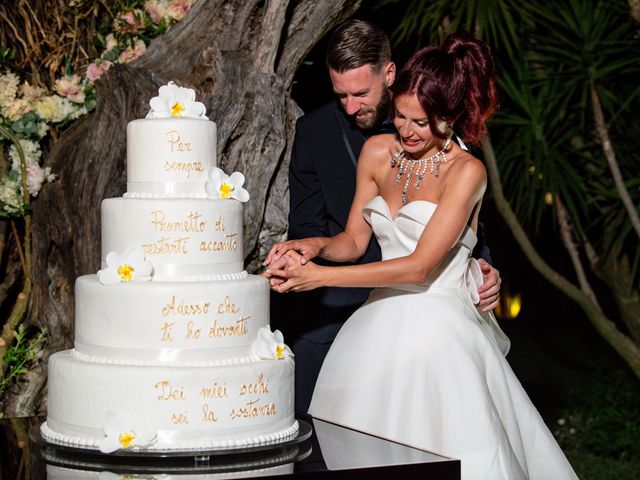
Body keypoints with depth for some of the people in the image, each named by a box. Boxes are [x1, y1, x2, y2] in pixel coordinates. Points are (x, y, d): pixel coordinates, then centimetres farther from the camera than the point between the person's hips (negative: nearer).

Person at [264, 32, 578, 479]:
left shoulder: (466, 170, -12)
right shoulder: (378, 152, 6)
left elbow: (420, 266, -18)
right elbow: (355, 240, 13)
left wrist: (320, 276, -18)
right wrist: (318, 246, -10)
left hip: (440, 331, -5)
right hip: (382, 324, 5)